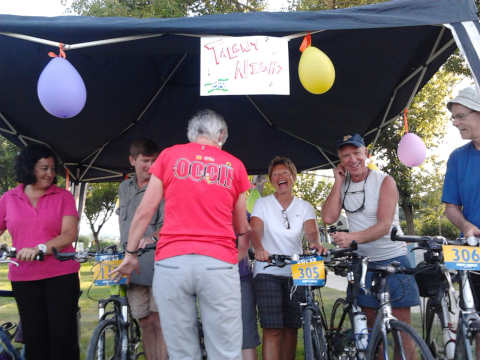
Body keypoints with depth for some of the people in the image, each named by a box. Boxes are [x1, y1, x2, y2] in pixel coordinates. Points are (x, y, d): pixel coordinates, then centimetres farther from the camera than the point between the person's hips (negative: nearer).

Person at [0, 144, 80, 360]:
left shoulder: (63, 197, 3)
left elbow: (69, 234, -8)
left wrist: (39, 248, -24)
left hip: (61, 275, -1)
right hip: (23, 278, 2)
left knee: (63, 336, -2)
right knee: (34, 339, 4)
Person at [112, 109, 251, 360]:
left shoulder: (170, 155, 10)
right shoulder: (234, 165, 11)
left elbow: (144, 211, 8)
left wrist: (130, 254, 17)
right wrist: (239, 258, 32)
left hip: (171, 262, 0)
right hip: (219, 263, 0)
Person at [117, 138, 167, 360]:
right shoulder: (124, 188, 17)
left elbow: (166, 221, -15)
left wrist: (152, 237, -35)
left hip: (156, 260, -5)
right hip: (133, 264, 5)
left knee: (159, 319, -8)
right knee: (145, 322, 8)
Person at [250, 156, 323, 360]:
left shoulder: (304, 207, 12)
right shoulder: (262, 204, 6)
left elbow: (311, 230, -5)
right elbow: (254, 230, -10)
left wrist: (315, 244, -29)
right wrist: (259, 249, -31)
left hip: (295, 273, 3)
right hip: (267, 272, -3)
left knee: (291, 328, 5)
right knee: (273, 330, -11)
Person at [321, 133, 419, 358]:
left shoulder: (384, 181, -8)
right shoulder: (342, 185, 6)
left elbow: (385, 225, -18)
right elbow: (328, 218, -7)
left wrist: (353, 237, -35)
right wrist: (338, 182, -8)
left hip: (393, 260, -4)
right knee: (370, 325, 10)